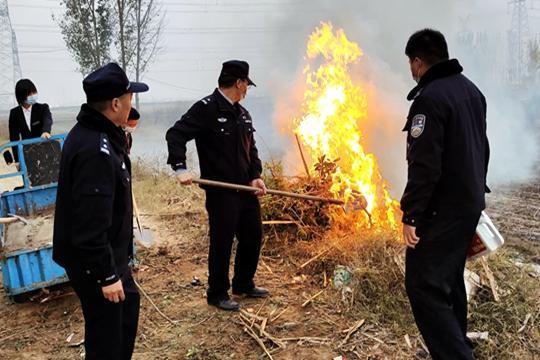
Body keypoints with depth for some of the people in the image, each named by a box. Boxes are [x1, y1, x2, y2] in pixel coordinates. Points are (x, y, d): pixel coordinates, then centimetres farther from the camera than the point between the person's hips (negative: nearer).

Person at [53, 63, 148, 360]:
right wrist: (106, 275, -23)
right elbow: (90, 225, -29)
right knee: (106, 331, 5)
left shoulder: (95, 133, 4)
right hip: (92, 261, -11)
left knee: (128, 303, 27)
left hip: (108, 253, 11)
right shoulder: (95, 150, -30)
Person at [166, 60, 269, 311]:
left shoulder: (242, 114, 13)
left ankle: (244, 285, 35)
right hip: (221, 192, -8)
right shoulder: (206, 108, -12)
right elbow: (176, 135, -16)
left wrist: (255, 176, 1)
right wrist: (180, 167, -28)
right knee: (222, 243, 2)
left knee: (253, 236, 17)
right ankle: (217, 294, 20)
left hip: (246, 188, 8)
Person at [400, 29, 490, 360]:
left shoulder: (429, 98, -19)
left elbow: (424, 165, -24)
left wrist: (411, 215, -20)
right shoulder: (471, 90, 11)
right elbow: (481, 148, 19)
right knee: (450, 278, 21)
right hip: (470, 203, 10)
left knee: (424, 285, -6)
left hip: (442, 210, -10)